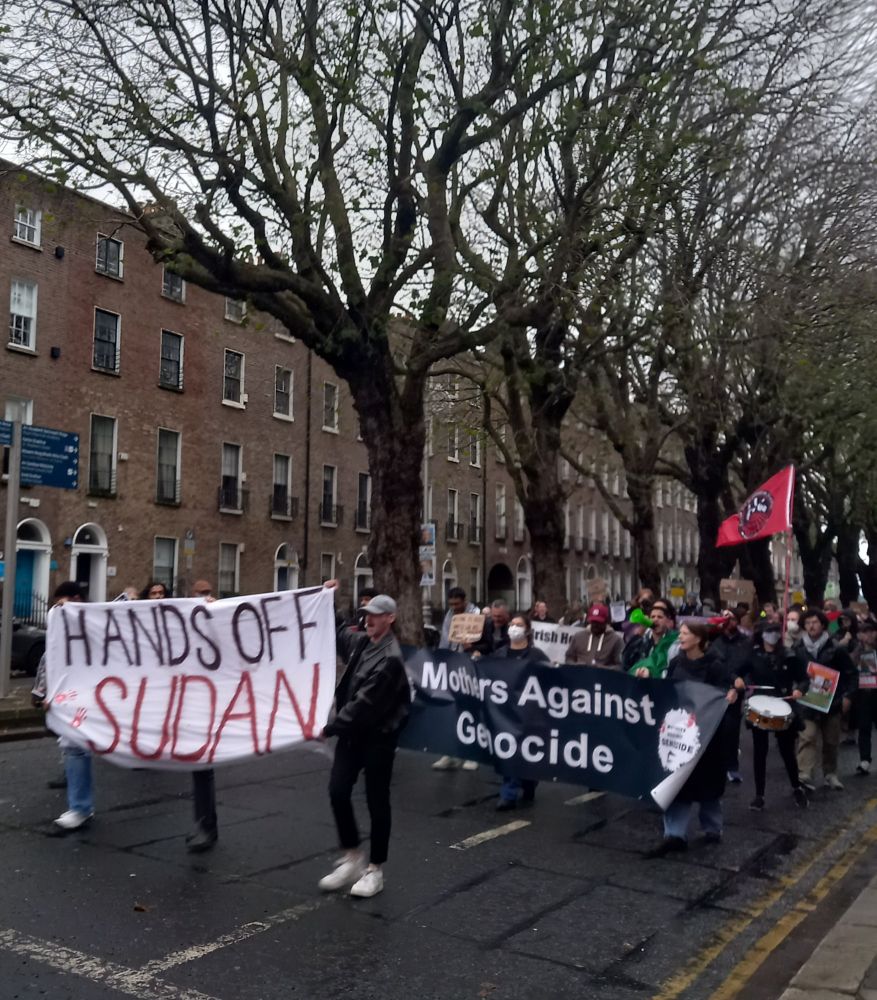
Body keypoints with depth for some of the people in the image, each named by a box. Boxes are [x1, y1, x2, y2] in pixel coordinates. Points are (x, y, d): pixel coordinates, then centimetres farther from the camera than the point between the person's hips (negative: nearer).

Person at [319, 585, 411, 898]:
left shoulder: (390, 658, -20)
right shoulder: (360, 642, 5)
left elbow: (364, 703, -23)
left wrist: (330, 727, -20)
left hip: (378, 737, -7)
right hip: (351, 732, 7)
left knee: (376, 802, 3)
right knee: (338, 792, 4)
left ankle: (375, 869, 16)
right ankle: (352, 857, 21)